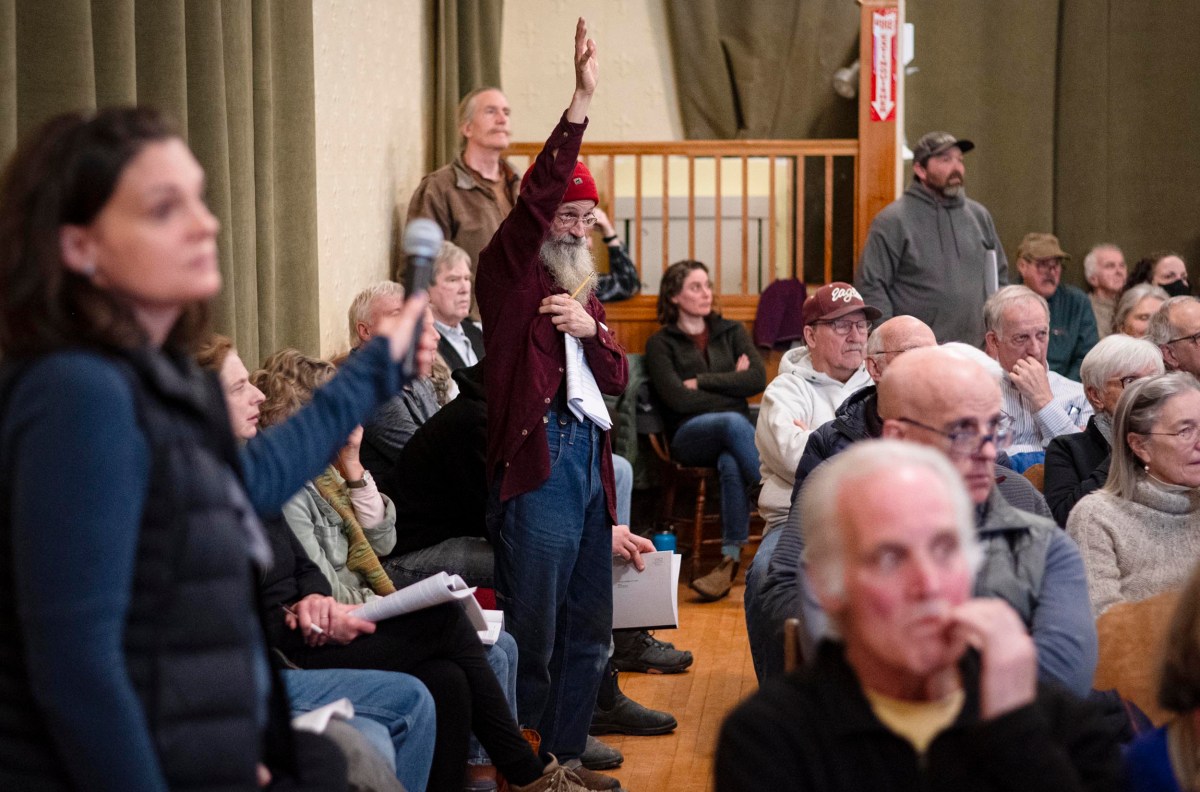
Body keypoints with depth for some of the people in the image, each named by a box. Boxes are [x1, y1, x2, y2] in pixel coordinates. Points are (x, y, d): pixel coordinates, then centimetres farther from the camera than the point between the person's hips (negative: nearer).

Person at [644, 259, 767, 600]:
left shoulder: (731, 332, 20)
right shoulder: (661, 344, 10)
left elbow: (758, 379, 1)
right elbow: (678, 399, -6)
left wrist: (702, 382, -3)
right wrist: (731, 385, -1)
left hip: (736, 429, 2)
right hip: (689, 437, -2)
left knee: (731, 463, -37)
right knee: (734, 422, -38)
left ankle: (731, 558, -39)